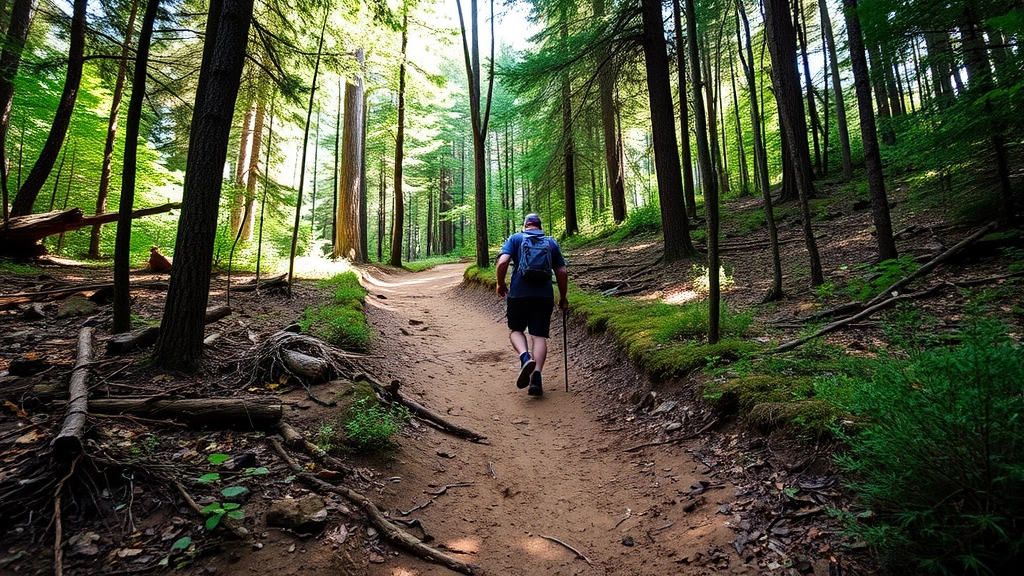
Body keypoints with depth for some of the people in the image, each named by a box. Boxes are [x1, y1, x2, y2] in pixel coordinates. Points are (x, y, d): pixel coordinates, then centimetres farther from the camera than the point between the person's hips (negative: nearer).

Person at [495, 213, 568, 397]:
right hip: (544, 295, 1)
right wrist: (563, 298, 19)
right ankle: (536, 376, -10)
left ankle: (525, 358, -13)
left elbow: (502, 262, -8)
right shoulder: (552, 243, 15)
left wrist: (500, 284, 7)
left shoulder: (515, 238, 8)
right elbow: (562, 272, 10)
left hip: (519, 294, -1)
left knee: (516, 330, 15)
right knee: (539, 336, 3)